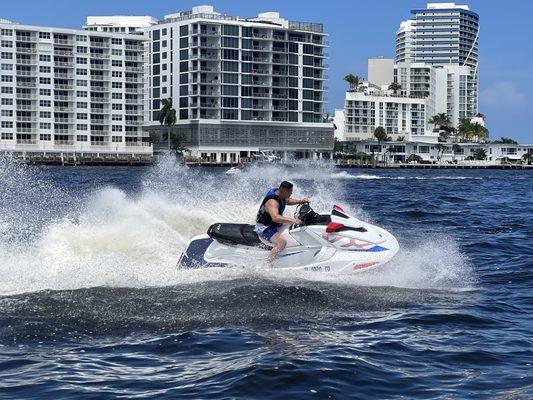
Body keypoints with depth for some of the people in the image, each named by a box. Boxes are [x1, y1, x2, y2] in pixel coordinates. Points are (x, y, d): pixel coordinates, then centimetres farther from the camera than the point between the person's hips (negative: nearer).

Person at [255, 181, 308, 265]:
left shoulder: (280, 195, -2)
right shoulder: (272, 201, -32)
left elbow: (287, 201, 21)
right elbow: (275, 217, -47)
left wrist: (300, 201, 5)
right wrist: (291, 220, -53)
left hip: (274, 224, 11)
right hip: (264, 228, -11)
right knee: (282, 243, -32)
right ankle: (267, 264, -29)